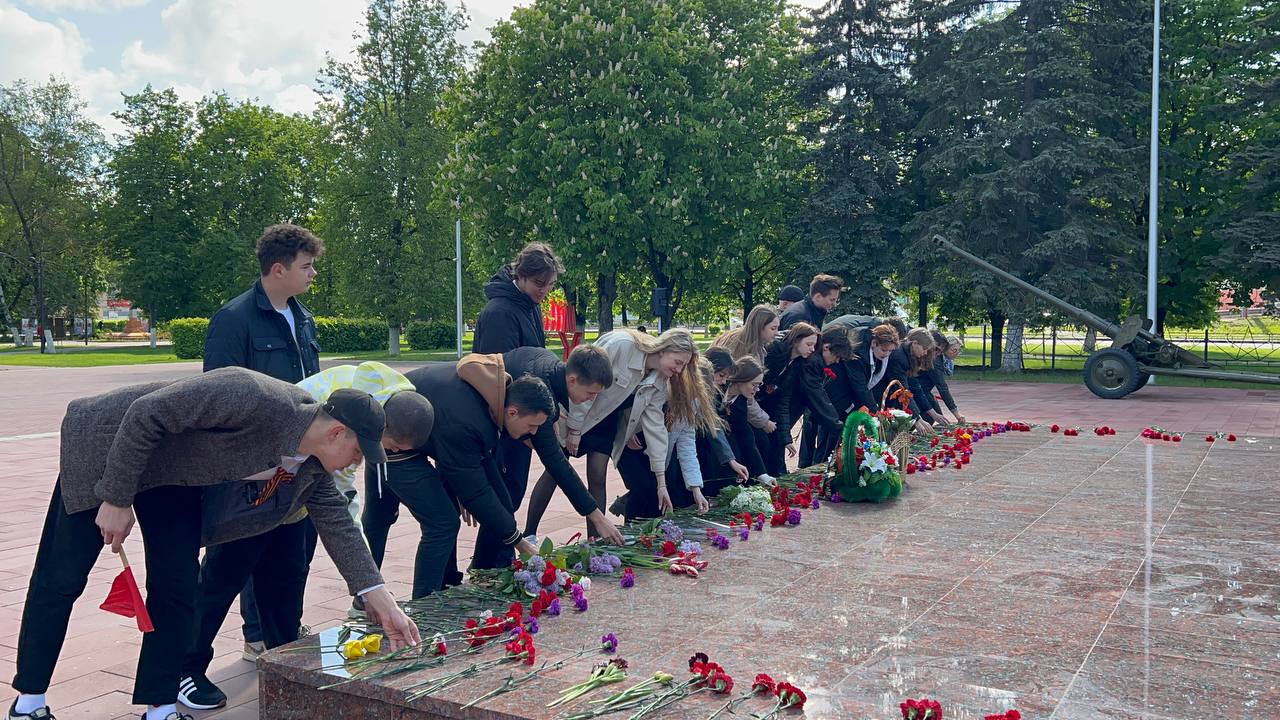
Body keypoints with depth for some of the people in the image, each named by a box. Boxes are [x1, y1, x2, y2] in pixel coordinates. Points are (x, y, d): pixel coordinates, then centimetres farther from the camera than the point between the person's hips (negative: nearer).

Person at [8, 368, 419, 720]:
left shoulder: (313, 464, -12)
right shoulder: (256, 398, -38)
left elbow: (337, 522, -4)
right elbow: (145, 414, -32)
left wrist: (379, 599, -9)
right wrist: (115, 498, -26)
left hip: (177, 478, 6)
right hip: (110, 447, -6)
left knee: (176, 590, 0)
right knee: (62, 578, 3)